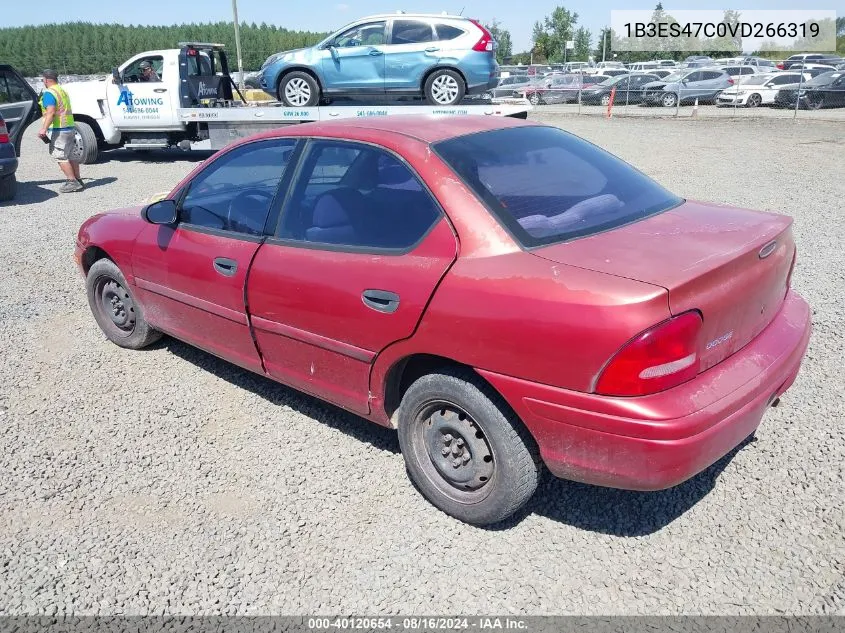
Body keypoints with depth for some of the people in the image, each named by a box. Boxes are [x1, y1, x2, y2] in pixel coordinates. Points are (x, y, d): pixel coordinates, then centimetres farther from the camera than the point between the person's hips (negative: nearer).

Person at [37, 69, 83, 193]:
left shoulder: (49, 93, -11)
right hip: (70, 127, 9)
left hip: (59, 130, -9)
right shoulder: (63, 91, 19)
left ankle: (72, 182, -9)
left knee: (61, 157, -6)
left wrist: (44, 128, -31)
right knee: (70, 157, 13)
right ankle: (78, 181, 14)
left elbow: (51, 112, -24)